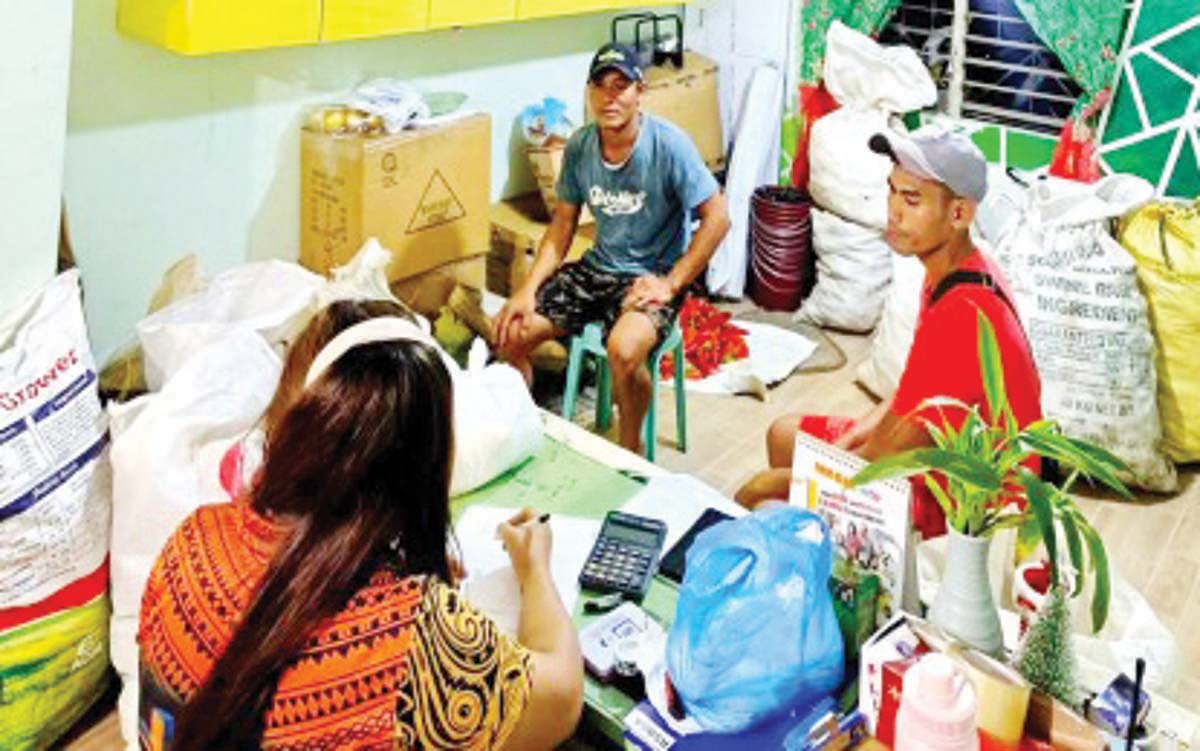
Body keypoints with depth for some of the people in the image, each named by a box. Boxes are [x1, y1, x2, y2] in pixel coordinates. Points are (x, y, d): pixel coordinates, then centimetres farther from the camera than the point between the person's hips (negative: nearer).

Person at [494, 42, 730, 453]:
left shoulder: (669, 145, -17)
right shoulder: (579, 145, -1)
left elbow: (716, 218, -15)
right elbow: (562, 223, 6)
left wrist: (671, 284, -18)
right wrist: (529, 288, -6)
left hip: (652, 276, -5)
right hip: (598, 267, 6)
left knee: (623, 350, -35)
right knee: (511, 331, -9)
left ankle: (631, 449, -7)